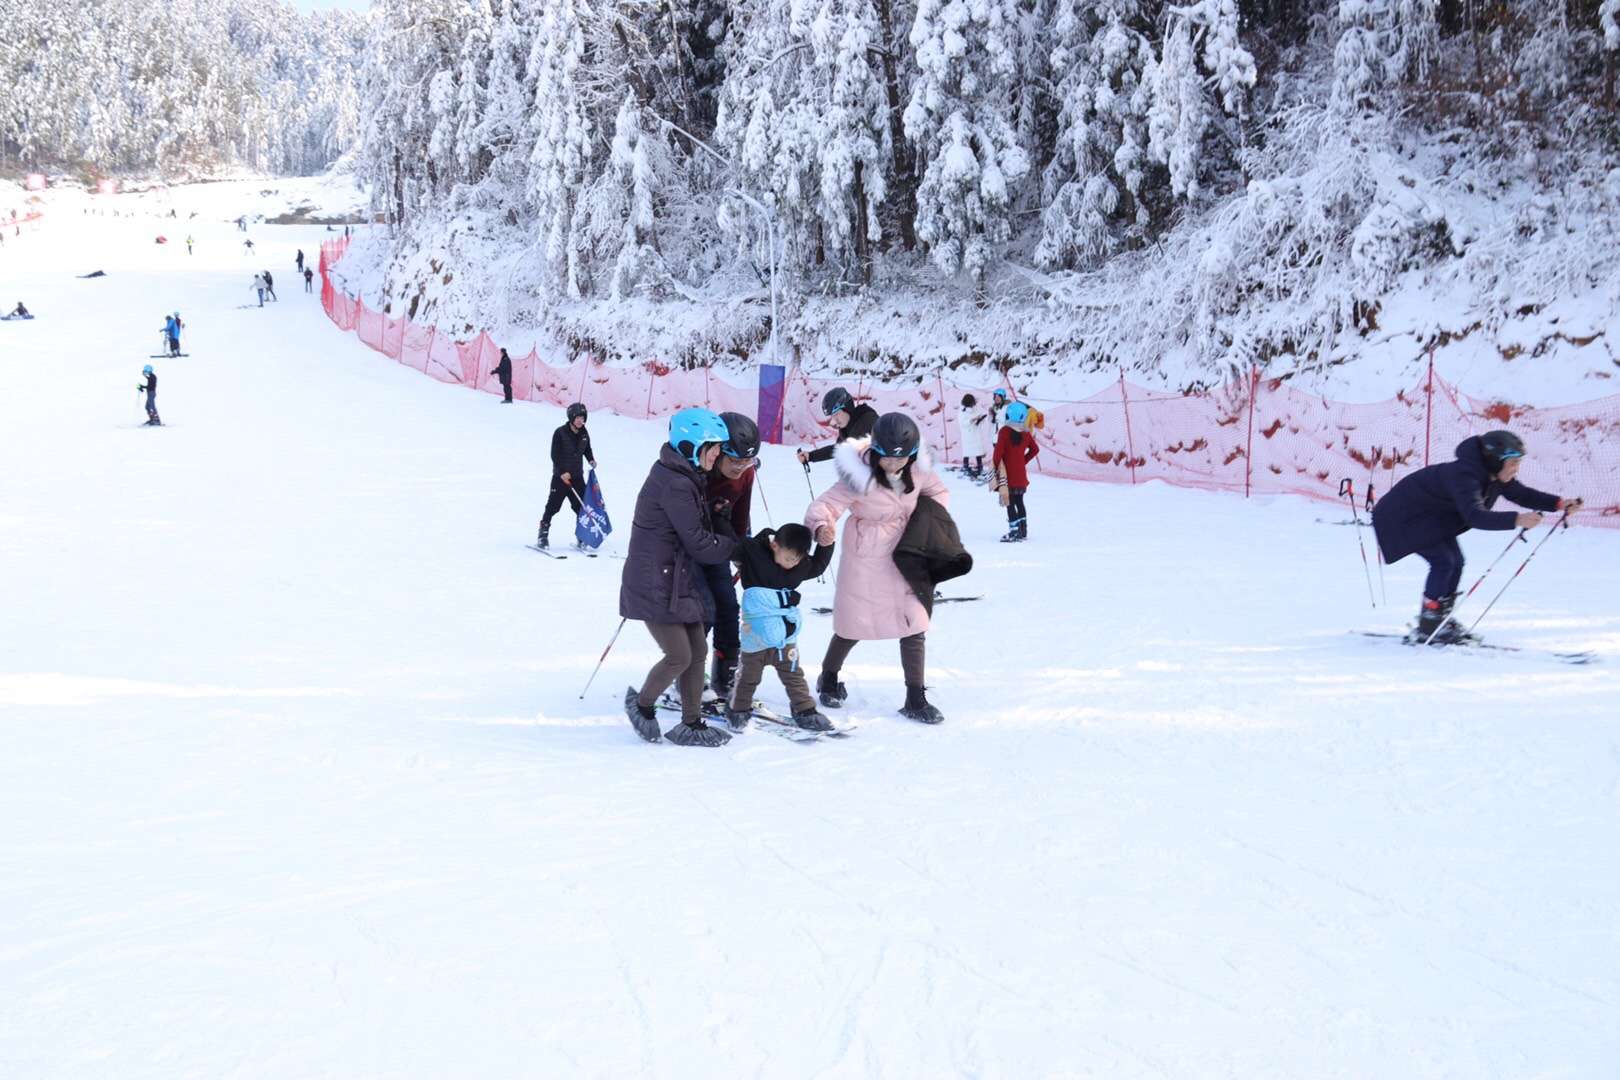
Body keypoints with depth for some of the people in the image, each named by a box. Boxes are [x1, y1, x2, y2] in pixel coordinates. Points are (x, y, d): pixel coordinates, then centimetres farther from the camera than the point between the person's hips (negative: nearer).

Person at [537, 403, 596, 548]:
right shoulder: (560, 433, -11)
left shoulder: (584, 434, 4)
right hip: (561, 476, -5)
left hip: (577, 477, 5)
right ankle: (543, 535, 5)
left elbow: (587, 449, 20)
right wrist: (562, 472, -20)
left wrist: (591, 460, -1)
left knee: (581, 507, 2)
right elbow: (554, 454, -12)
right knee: (553, 506, -4)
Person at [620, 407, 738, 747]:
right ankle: (642, 703, 19)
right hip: (655, 585, -10)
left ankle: (691, 724, 18)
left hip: (678, 581, 10)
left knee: (697, 652, 9)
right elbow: (699, 544, -19)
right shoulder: (675, 485, -22)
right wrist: (739, 548, -6)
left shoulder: (687, 479, 11)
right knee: (679, 657, -6)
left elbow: (706, 524, 13)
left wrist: (739, 542, -2)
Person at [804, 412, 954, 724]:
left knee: (914, 628, 0)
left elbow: (939, 492, 12)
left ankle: (916, 699, 10)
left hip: (904, 559, 4)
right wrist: (821, 527, -49)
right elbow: (825, 504, -27)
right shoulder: (859, 478, -23)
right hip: (865, 563, -4)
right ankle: (828, 678, 38)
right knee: (853, 627, 11)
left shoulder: (916, 472, -7)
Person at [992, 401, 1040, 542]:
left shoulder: (1005, 431, -14)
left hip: (1008, 473, -6)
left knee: (1010, 503, -3)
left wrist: (995, 467, -6)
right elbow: (1035, 449, 14)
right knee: (1019, 501, 17)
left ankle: (1014, 532, -8)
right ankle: (1023, 531, 21)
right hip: (1021, 473, 6)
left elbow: (999, 451, -17)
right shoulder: (1026, 433, 5)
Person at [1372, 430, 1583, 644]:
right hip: (1404, 516, -10)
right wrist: (1516, 520, -56)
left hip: (1434, 517, 10)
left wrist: (1559, 503, -12)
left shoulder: (1495, 475, -6)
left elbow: (1521, 494, 1)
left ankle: (1441, 619, 17)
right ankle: (1428, 629, -12)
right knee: (1443, 562, -17)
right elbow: (1475, 516, -46)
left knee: (1456, 562, 5)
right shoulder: (1464, 476, -35)